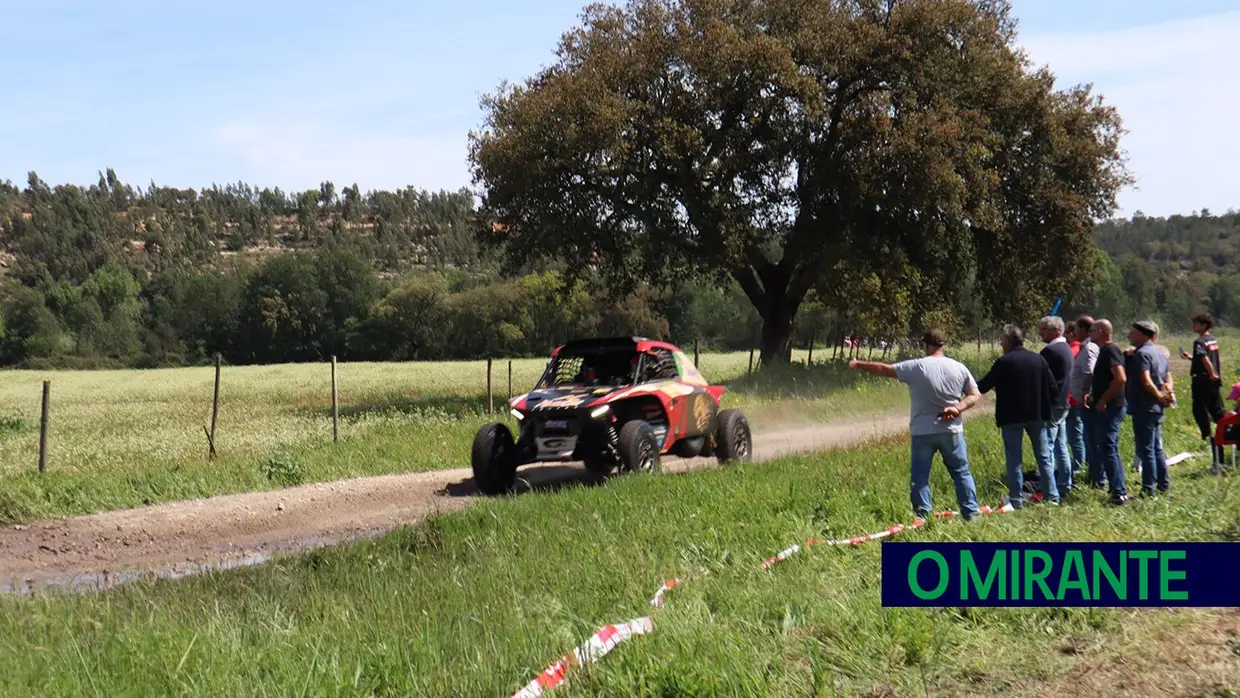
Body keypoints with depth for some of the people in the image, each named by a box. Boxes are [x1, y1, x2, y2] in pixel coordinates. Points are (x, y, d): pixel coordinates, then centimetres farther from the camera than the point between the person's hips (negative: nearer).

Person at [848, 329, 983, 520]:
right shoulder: (959, 368, 1)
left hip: (922, 432, -2)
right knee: (961, 472, 12)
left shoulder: (915, 367, -8)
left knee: (920, 476, 5)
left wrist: (858, 365, 11)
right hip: (951, 430, 2)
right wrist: (958, 408, -7)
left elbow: (884, 369, -1)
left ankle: (922, 518, 5)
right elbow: (975, 395, 4)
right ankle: (971, 512, 11)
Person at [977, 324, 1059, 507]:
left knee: (1014, 459, 3)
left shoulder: (1004, 362, -13)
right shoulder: (1038, 359, 3)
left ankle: (1016, 500, 2)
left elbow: (983, 386, -9)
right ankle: (1051, 496, 11)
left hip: (1012, 417, -4)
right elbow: (1052, 387, 4)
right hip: (1037, 415, 4)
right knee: (1043, 457, 12)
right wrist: (1045, 407, 15)